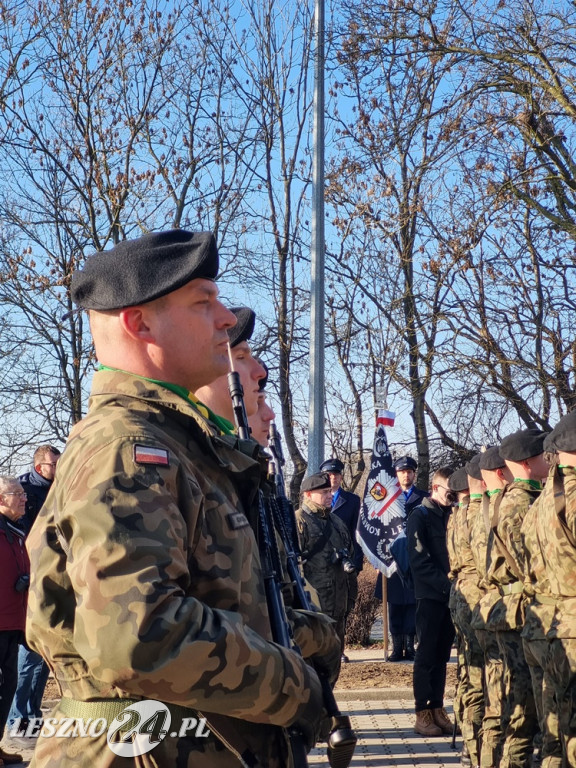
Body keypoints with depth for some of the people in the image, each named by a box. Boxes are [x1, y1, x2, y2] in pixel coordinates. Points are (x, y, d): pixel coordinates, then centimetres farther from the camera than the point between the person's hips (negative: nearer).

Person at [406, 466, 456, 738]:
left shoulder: (452, 516, 13)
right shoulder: (419, 516, -6)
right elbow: (420, 560, -13)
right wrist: (445, 584, -18)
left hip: (451, 595, 6)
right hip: (430, 595, -6)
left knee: (442, 654, 9)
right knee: (427, 653, -2)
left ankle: (437, 708, 15)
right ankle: (422, 714, 3)